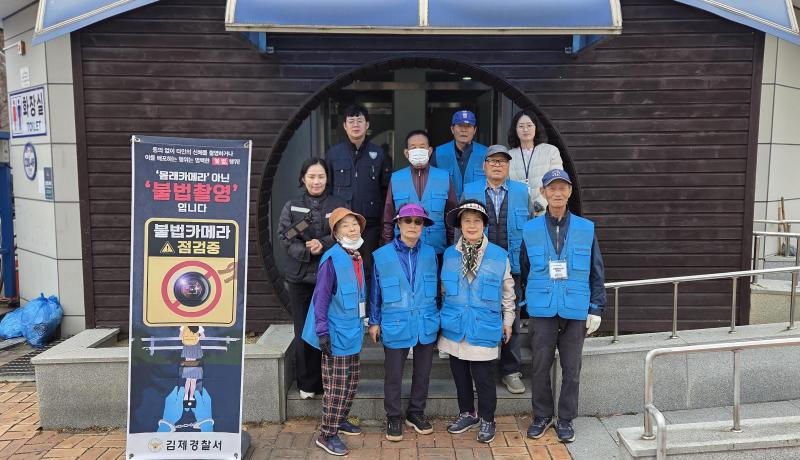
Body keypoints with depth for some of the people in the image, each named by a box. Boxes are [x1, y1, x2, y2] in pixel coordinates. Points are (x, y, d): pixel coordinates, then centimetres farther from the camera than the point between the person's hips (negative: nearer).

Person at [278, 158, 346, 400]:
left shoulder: (338, 204, 8)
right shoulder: (291, 206, 10)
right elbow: (284, 237, -1)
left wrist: (323, 244, -17)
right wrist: (308, 251, -16)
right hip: (300, 276, 1)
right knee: (303, 331, 4)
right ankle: (306, 383, 17)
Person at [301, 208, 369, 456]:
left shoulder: (357, 258, 6)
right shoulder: (332, 259, -18)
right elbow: (321, 297, -19)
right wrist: (322, 331, -21)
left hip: (353, 331, 8)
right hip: (337, 333, -8)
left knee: (351, 381, 19)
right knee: (336, 385, 0)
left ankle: (340, 420, 36)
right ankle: (327, 435, 12)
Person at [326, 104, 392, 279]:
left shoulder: (379, 154, 5)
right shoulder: (333, 153, 6)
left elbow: (386, 190, 7)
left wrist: (386, 221, 1)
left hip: (371, 224, 0)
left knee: (368, 268, 5)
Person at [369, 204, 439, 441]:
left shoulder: (430, 254, 0)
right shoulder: (382, 256, -6)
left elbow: (436, 286, 9)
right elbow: (375, 291, 1)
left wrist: (437, 317, 12)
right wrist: (374, 322, 3)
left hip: (426, 325, 2)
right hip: (396, 326, -2)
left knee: (423, 372, 15)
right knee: (393, 375, 9)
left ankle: (416, 413, 34)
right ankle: (393, 418, 26)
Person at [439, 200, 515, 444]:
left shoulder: (499, 255, -4)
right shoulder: (449, 254, 1)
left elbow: (507, 291, 5)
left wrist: (508, 321, 8)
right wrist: (444, 315, 14)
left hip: (484, 328, -3)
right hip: (454, 327, 3)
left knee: (483, 377, 3)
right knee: (460, 374, 15)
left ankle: (487, 419, 22)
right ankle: (467, 413, 34)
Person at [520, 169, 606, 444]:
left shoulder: (586, 229, 2)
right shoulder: (530, 230, 1)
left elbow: (596, 273, 6)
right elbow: (524, 272, 9)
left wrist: (596, 308, 3)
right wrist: (526, 304, 8)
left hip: (576, 311, 0)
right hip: (542, 311, 0)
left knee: (571, 368, 9)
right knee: (541, 367, 8)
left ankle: (565, 420, 24)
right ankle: (541, 416, 26)